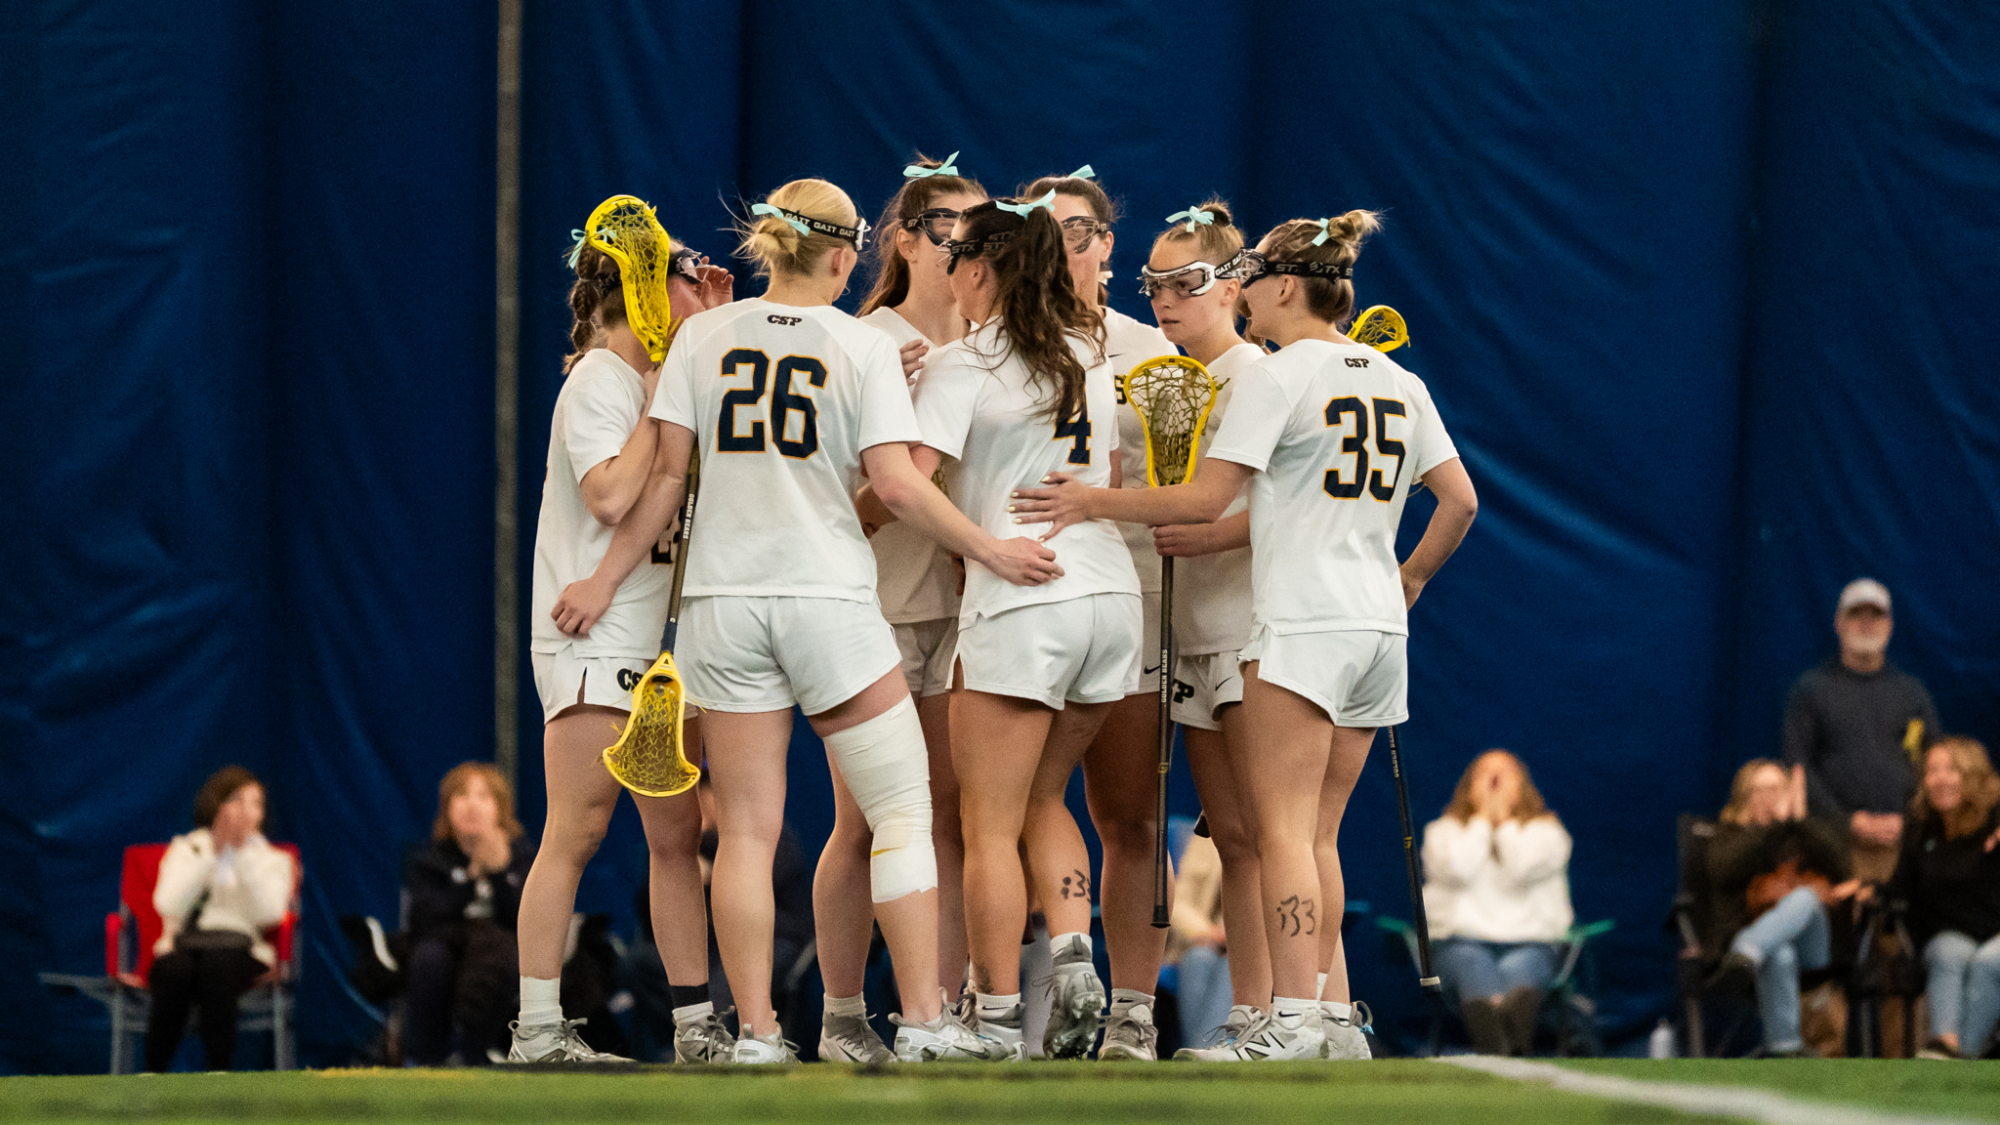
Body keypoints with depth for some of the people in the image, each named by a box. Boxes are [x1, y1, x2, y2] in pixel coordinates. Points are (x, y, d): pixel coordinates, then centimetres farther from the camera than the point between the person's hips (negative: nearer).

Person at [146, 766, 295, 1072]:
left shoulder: (272, 860, 17)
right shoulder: (187, 849, 18)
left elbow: (268, 913, -5)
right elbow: (169, 906, -2)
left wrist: (244, 855, -6)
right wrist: (213, 854, -5)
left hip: (239, 947, 0)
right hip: (184, 943, 0)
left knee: (217, 966, -38)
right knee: (176, 969, -37)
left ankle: (220, 1073, -39)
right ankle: (154, 1072, -35)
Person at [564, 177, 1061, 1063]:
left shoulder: (703, 336, 5)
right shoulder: (863, 347, -3)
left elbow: (666, 475, 4)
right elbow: (896, 484, -9)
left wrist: (607, 579, 13)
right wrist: (991, 552, 0)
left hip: (723, 600, 3)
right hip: (828, 595, -3)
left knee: (746, 829, 4)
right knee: (900, 811, 4)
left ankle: (756, 1034, -1)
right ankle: (923, 1022, -2)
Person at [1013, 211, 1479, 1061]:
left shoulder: (1277, 378, -8)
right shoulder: (1400, 384, 13)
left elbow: (1204, 500, -12)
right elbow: (1460, 498, 13)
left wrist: (1092, 503, -5)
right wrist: (1410, 578, 26)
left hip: (1301, 625, -7)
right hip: (1377, 628, 8)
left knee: (1284, 831, -8)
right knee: (1316, 836, 12)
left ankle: (1290, 1024, -15)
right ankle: (1336, 1018, 8)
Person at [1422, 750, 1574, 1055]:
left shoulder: (1545, 831, 20)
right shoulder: (1444, 831, 22)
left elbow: (1524, 869, -4)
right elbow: (1456, 869, -3)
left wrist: (1504, 817, 8)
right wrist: (1482, 817, 8)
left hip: (1531, 941, 0)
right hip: (1464, 941, 0)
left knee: (1517, 969, -38)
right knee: (1475, 967, -39)